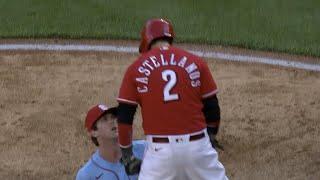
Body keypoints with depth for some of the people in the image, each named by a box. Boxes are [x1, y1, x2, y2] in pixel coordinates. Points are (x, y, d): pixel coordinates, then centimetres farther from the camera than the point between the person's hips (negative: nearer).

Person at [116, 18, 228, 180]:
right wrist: (210, 138, 23)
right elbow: (212, 108, 8)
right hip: (197, 144, 1)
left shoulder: (136, 69, 3)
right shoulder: (196, 62, 5)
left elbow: (124, 117, 3)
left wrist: (127, 155, 13)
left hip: (159, 148, -1)